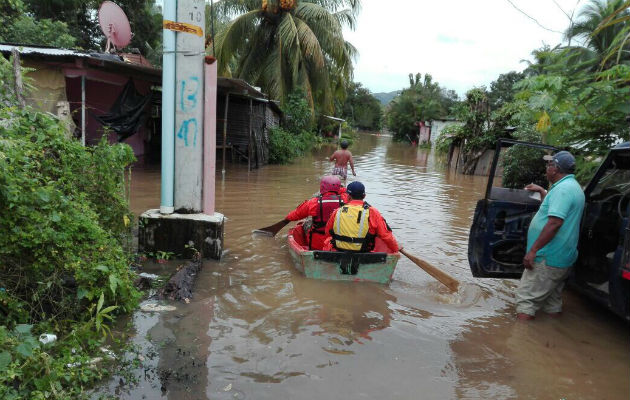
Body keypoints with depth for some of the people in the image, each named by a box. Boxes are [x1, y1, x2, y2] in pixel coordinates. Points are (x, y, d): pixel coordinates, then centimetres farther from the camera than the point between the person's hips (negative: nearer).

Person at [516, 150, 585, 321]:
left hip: (548, 259, -10)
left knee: (525, 299, -6)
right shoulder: (573, 186, 16)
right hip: (563, 258, 10)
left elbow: (555, 223, -28)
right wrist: (542, 191, 33)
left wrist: (533, 250, -27)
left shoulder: (562, 188, -18)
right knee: (553, 302, 19)